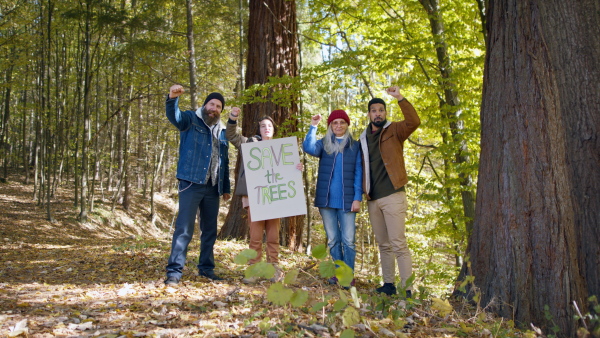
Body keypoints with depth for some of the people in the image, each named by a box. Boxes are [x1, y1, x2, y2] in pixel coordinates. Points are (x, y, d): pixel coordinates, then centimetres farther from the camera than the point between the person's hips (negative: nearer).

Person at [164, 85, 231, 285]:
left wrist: (226, 188, 18)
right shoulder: (191, 120, 3)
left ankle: (206, 268, 21)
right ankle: (174, 271, -7)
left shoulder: (222, 131, 18)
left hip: (213, 187, 6)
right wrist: (173, 98, -39)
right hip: (191, 183, -6)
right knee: (184, 228, -10)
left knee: (210, 230, 11)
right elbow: (174, 116, -19)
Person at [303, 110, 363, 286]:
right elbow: (309, 148, -12)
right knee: (333, 239, 8)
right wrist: (313, 127, -12)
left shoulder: (355, 146, 7)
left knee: (348, 240, -4)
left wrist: (357, 198, -6)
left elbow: (358, 173, 2)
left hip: (347, 200, -2)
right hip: (326, 199, 2)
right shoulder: (324, 144, 10)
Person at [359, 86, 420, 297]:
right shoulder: (363, 139, 15)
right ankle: (388, 284, 19)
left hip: (392, 195, -6)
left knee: (398, 244, -10)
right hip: (372, 199, 6)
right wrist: (363, 192, 12)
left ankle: (407, 289, -7)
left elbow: (414, 122, -18)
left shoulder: (394, 131, 2)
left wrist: (400, 99, -23)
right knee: (383, 245, 11)